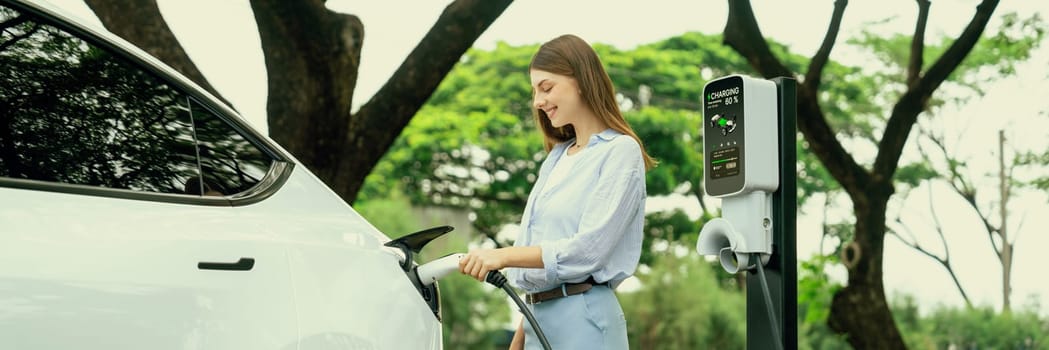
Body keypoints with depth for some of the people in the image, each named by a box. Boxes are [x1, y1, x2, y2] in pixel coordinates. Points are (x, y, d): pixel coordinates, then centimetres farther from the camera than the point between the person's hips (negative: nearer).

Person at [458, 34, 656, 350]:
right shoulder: (556, 157, 18)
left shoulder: (620, 151, -7)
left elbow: (588, 248, -16)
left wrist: (505, 256, -23)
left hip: (582, 321, -7)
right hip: (540, 319, 8)